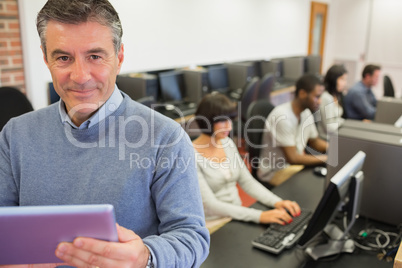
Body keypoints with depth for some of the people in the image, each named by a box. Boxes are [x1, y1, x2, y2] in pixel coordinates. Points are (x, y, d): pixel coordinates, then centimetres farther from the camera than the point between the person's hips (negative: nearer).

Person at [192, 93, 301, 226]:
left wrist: (277, 202, -7)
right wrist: (260, 216, -27)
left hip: (236, 216, 6)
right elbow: (210, 205, -22)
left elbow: (247, 181, 8)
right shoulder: (192, 156, -18)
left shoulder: (227, 143, 4)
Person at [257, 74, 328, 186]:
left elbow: (314, 141, 14)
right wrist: (327, 158, -20)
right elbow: (292, 158, -25)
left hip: (297, 163, 8)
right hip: (275, 171, -8)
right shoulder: (283, 117, -26)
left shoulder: (306, 113, -2)